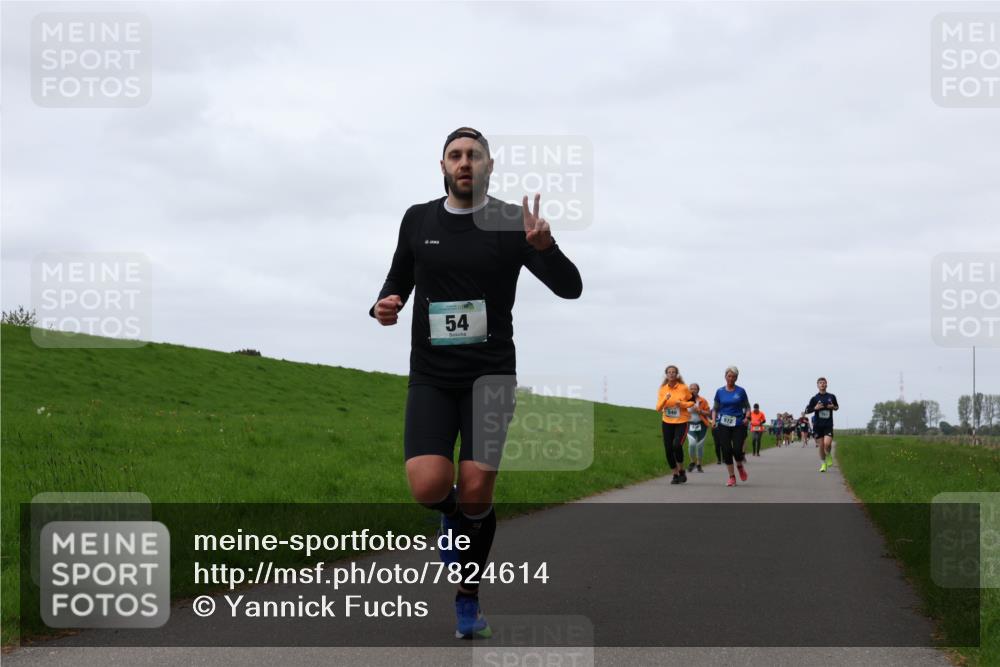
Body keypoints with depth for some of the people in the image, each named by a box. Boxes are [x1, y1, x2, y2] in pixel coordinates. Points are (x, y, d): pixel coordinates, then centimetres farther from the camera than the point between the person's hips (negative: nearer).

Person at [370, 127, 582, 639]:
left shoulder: (510, 222, -3)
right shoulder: (418, 220, 5)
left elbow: (570, 288, -7)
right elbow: (399, 280, 19)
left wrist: (543, 246, -27)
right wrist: (385, 305, -5)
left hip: (490, 373, -1)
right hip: (430, 377, 1)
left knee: (476, 491, -9)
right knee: (429, 486, -18)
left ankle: (468, 598, 14)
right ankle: (450, 515, 21)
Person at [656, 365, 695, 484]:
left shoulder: (684, 388, -4)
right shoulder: (662, 389, 2)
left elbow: (692, 402, 7)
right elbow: (658, 408, -3)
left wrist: (682, 404, -12)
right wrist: (665, 399, -20)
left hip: (681, 422, -3)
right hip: (667, 423, 3)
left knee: (677, 445, -23)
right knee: (668, 450, 0)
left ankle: (681, 471, -2)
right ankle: (675, 474, 17)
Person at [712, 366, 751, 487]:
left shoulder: (741, 391, 3)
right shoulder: (720, 391, 6)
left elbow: (747, 407, 9)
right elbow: (715, 408, 13)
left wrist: (746, 417, -9)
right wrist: (713, 420, -3)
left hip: (738, 425, -1)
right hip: (723, 425, 1)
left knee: (737, 450, -11)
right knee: (726, 451, -4)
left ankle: (740, 466, 24)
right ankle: (732, 477, 8)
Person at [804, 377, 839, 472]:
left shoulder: (831, 397, 5)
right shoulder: (814, 398, 2)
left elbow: (837, 407, 21)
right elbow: (806, 411, 4)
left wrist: (833, 407, -2)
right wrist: (815, 408, -13)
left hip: (828, 425, -1)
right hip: (818, 425, 1)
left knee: (827, 444, -18)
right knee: (821, 446, 3)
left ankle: (829, 456, 14)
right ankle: (824, 464, 19)